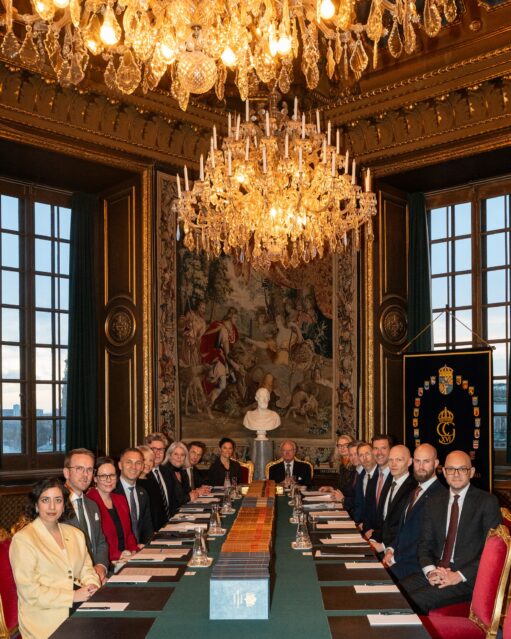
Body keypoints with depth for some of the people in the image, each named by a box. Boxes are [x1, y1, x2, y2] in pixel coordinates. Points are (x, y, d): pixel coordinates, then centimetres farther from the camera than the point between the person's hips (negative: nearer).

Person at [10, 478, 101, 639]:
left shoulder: (76, 534, 15)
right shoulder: (23, 539, -6)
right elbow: (29, 590, -11)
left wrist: (92, 585, -7)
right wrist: (73, 596, -14)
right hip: (46, 619, -6)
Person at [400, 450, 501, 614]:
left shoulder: (487, 502, -1)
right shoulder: (434, 503, 14)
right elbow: (424, 544, 12)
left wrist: (459, 575, -14)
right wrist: (430, 570, -9)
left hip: (467, 577, -5)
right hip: (436, 571, 5)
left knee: (414, 601, -25)